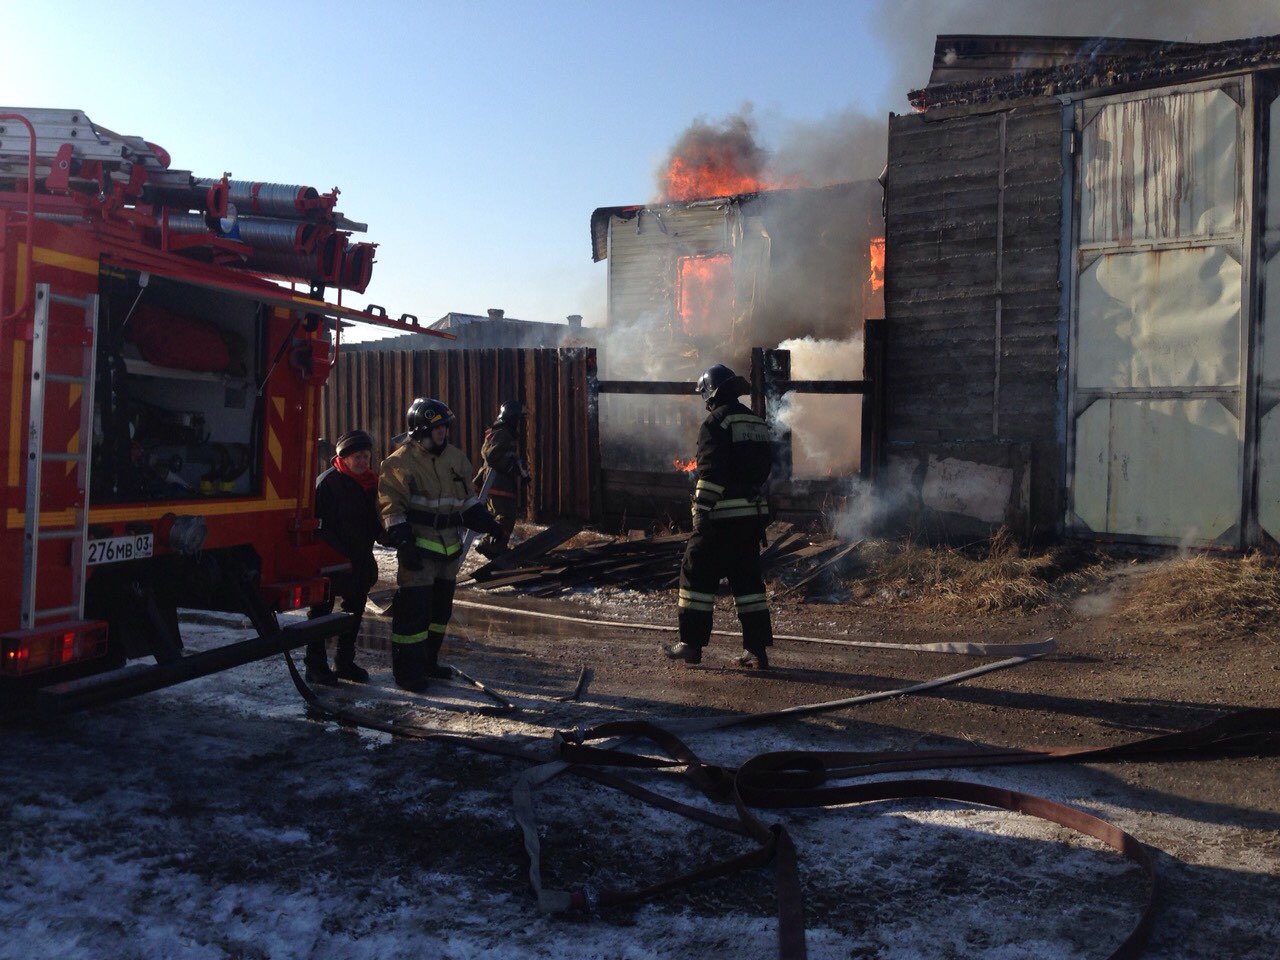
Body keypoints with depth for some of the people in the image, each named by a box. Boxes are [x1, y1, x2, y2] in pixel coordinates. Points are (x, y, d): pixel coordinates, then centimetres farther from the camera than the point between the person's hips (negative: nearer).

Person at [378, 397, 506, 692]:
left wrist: (488, 524, 10)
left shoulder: (455, 458, 10)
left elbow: (468, 499, 19)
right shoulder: (401, 462, -11)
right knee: (413, 610, -7)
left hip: (449, 548, 7)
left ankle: (428, 662, 30)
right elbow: (392, 507, -13)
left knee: (441, 609, 16)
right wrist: (403, 543, -19)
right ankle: (407, 672, 3)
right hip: (419, 551, -7)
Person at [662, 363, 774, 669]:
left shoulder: (716, 423, -10)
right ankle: (757, 648, 10)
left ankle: (691, 644, 7)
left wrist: (701, 513, -16)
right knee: (748, 578, 11)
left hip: (722, 516, -8)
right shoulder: (757, 423, 15)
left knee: (697, 573, 3)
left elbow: (711, 473, -18)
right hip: (754, 513, 8)